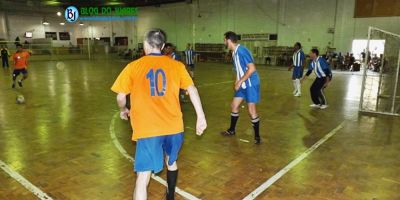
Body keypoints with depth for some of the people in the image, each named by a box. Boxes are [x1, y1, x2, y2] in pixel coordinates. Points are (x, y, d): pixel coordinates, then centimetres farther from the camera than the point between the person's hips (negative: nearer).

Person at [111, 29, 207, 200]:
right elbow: (191, 89, -3)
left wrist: (123, 110, 25)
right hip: (174, 126, 3)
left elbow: (121, 97, 5)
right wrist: (201, 116, -1)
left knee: (143, 177, 1)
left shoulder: (133, 66, 2)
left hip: (147, 129, -3)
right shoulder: (176, 65, 5)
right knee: (171, 162, 28)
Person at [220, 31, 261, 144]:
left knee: (251, 110, -5)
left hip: (251, 84, -9)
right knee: (234, 106, 14)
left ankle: (257, 136, 11)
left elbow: (252, 68, -25)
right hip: (242, 85, 9)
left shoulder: (241, 50, -20)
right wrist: (237, 82, 8)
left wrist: (240, 82, -21)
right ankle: (232, 130, 31)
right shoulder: (234, 52, 8)